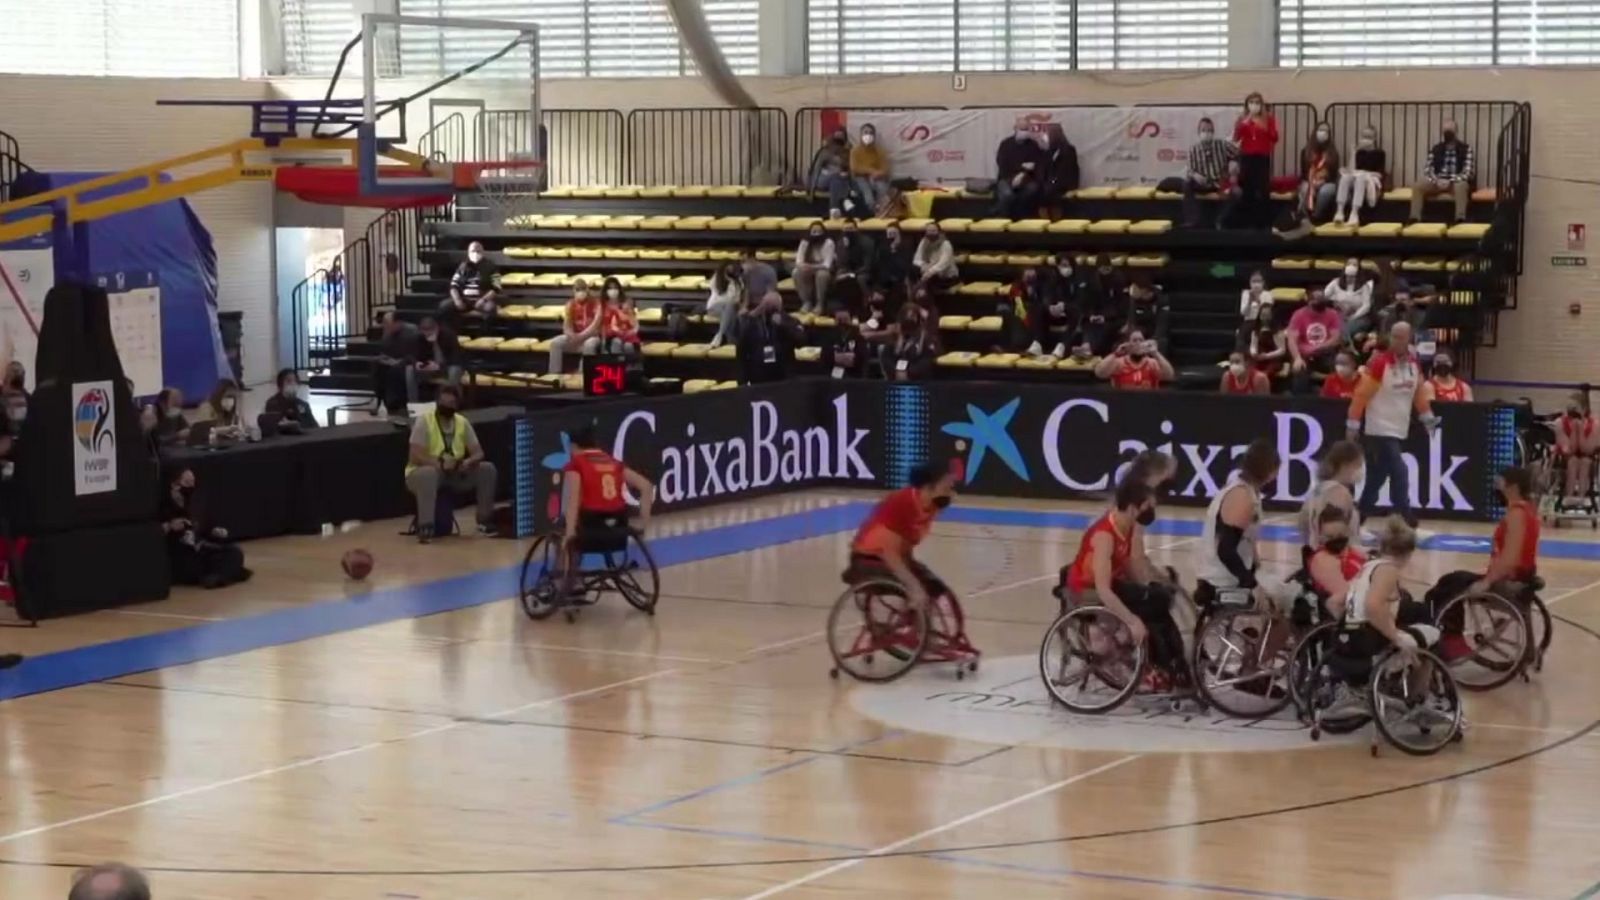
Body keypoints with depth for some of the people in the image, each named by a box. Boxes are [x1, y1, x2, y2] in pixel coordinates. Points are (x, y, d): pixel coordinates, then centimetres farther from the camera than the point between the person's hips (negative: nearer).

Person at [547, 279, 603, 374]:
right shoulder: (571, 304, 3)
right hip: (575, 337, 4)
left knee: (589, 344, -40)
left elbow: (596, 324, -20)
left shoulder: (596, 302, -9)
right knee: (555, 342, -18)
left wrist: (581, 336, -28)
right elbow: (567, 325, -2)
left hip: (592, 336, -4)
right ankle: (554, 374, -18)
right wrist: (571, 335, -25)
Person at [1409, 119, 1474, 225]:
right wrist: (1436, 181, -14)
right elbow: (1427, 169, 7)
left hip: (1457, 182, -3)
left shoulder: (1466, 148, 4)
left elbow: (1468, 172, -5)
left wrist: (1451, 182, -19)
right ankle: (1415, 218, -29)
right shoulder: (1435, 149, 14)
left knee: (1460, 186, -40)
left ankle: (1460, 218, -47)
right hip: (1438, 182, 3)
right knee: (1417, 186, -24)